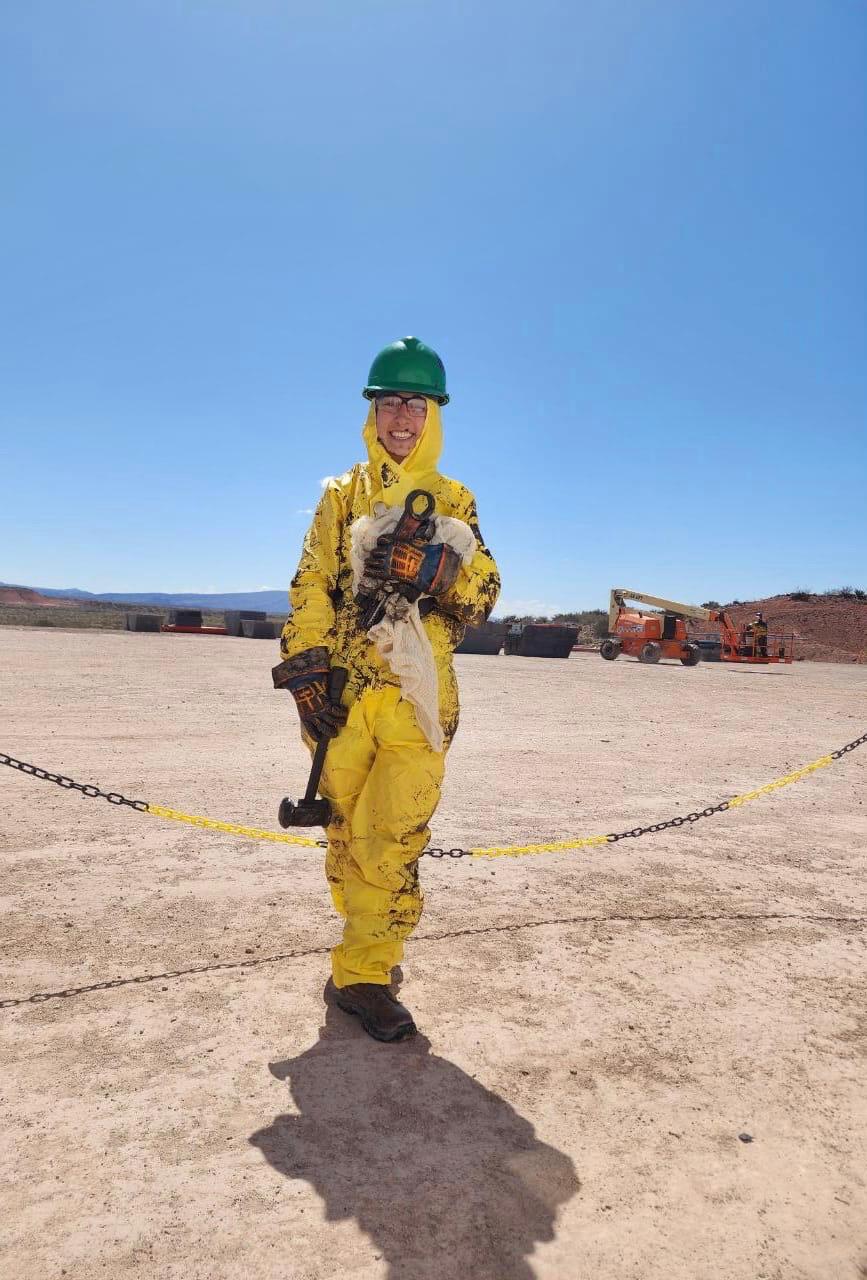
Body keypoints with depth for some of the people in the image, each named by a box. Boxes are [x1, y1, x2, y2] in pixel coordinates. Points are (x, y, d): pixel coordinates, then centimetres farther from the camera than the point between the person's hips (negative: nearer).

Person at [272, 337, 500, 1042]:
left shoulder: (454, 501, 14)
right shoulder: (342, 495, 14)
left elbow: (484, 593, 5)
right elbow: (310, 589, 6)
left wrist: (439, 567, -16)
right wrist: (305, 668, -5)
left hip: (418, 693, -1)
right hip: (342, 690, 1)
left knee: (396, 835, -8)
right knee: (347, 830, 7)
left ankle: (363, 973, 3)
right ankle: (370, 938, 28)